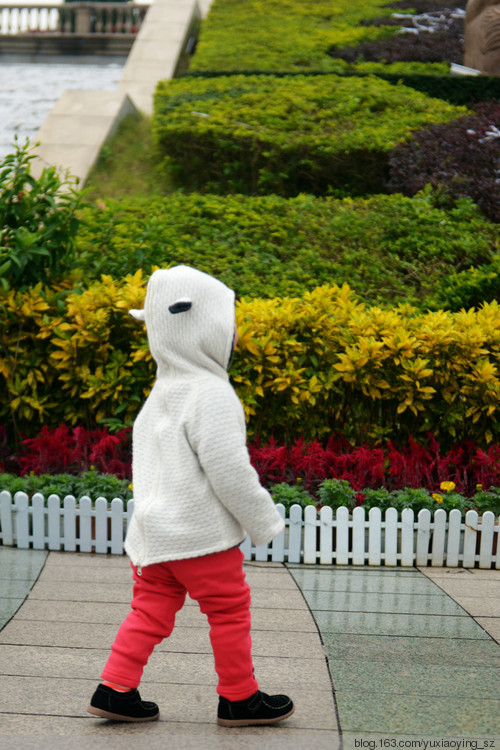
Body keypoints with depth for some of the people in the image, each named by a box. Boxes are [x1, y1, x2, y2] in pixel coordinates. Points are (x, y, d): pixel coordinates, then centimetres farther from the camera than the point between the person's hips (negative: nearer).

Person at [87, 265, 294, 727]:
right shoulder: (212, 394, -18)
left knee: (150, 612, 14)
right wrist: (265, 522, -7)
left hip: (152, 531, 8)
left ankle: (115, 690, 12)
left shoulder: (162, 393, 11)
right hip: (201, 534, -8)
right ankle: (239, 698, 16)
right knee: (231, 610, 6)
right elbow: (229, 472, -19)